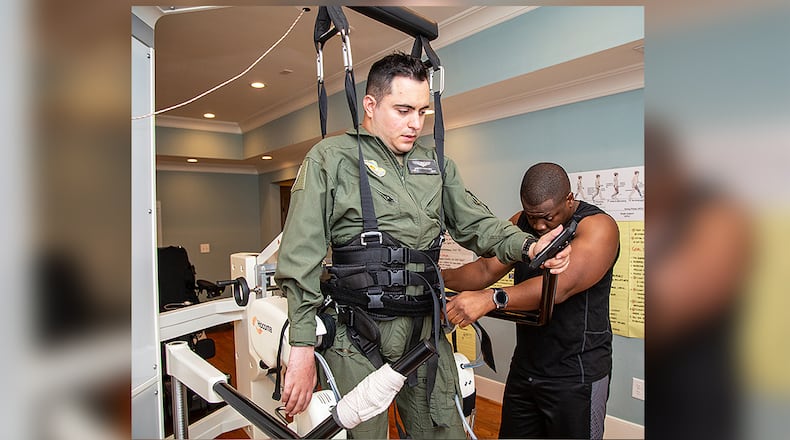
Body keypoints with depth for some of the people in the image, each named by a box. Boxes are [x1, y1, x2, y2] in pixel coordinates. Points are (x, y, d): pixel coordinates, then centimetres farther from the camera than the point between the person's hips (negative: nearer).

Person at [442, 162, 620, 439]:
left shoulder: (598, 226, -17)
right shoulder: (520, 223, 2)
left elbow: (562, 285, -33)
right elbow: (487, 269, -6)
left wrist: (491, 299, -45)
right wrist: (442, 277, -24)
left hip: (576, 374, -5)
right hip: (524, 366, 6)